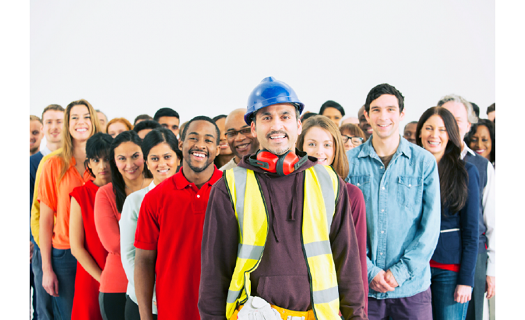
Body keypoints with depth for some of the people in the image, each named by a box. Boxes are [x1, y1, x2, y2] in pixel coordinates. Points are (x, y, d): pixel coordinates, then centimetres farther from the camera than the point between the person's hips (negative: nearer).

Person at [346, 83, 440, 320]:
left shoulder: (424, 161, 1)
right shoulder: (349, 162, 2)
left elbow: (430, 226, -1)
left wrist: (401, 272, -9)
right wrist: (370, 271, -9)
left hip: (412, 285, 0)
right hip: (362, 286, 0)